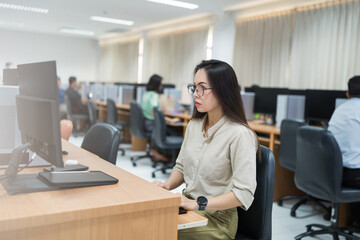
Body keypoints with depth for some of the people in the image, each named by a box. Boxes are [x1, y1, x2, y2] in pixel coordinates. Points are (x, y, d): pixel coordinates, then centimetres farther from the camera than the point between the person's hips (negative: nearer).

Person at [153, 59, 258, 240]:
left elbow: (244, 194, -20)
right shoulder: (194, 125, 7)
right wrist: (167, 186, -4)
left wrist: (197, 204, -24)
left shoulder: (240, 135, -17)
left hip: (217, 218, -6)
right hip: (188, 207, 7)